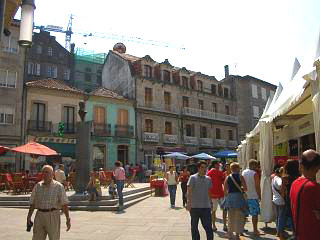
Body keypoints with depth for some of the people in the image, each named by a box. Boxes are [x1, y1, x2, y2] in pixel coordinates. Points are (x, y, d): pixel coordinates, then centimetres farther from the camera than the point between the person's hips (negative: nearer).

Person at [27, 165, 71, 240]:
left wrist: (68, 219, -12)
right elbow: (32, 203, 12)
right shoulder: (38, 186, 7)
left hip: (53, 216, -4)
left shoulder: (58, 186, -5)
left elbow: (64, 204, -8)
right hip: (39, 215, 4)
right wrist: (29, 217, 5)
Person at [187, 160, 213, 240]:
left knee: (208, 227, 0)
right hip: (194, 207, -3)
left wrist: (210, 203, 20)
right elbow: (189, 191, -13)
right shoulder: (193, 178, -5)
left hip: (206, 207, 3)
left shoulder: (208, 179, 9)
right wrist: (189, 202, -24)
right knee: (194, 227, 9)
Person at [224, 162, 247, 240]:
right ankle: (237, 234, 8)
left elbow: (225, 190, 3)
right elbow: (245, 188, -10)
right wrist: (241, 188, 10)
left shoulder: (227, 178, 2)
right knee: (239, 216, 7)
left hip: (229, 197, 3)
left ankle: (230, 232, 24)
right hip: (238, 196, -3)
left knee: (230, 216, 16)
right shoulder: (240, 177, -6)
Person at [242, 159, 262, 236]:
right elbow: (257, 187, -12)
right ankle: (255, 230, 8)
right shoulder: (255, 174, -11)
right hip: (253, 196, -6)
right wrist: (260, 196, -3)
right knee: (255, 214, 4)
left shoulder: (243, 172, 6)